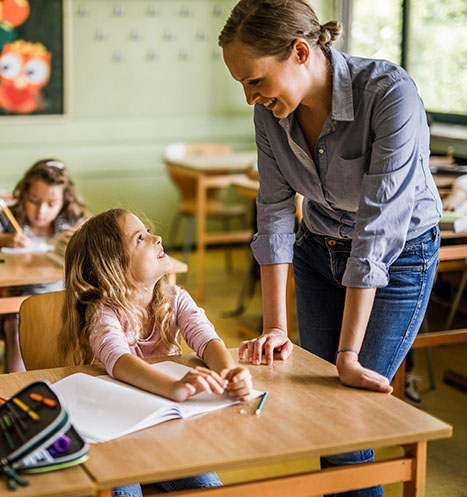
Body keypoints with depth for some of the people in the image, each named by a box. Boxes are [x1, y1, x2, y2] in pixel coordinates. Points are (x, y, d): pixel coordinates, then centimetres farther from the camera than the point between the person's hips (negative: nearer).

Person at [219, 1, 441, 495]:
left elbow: (378, 225, -34)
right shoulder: (271, 111, -15)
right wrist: (274, 327, -15)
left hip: (400, 255, -5)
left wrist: (349, 355, -33)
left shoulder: (390, 93, -32)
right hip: (319, 251, 5)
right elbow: (275, 211, -11)